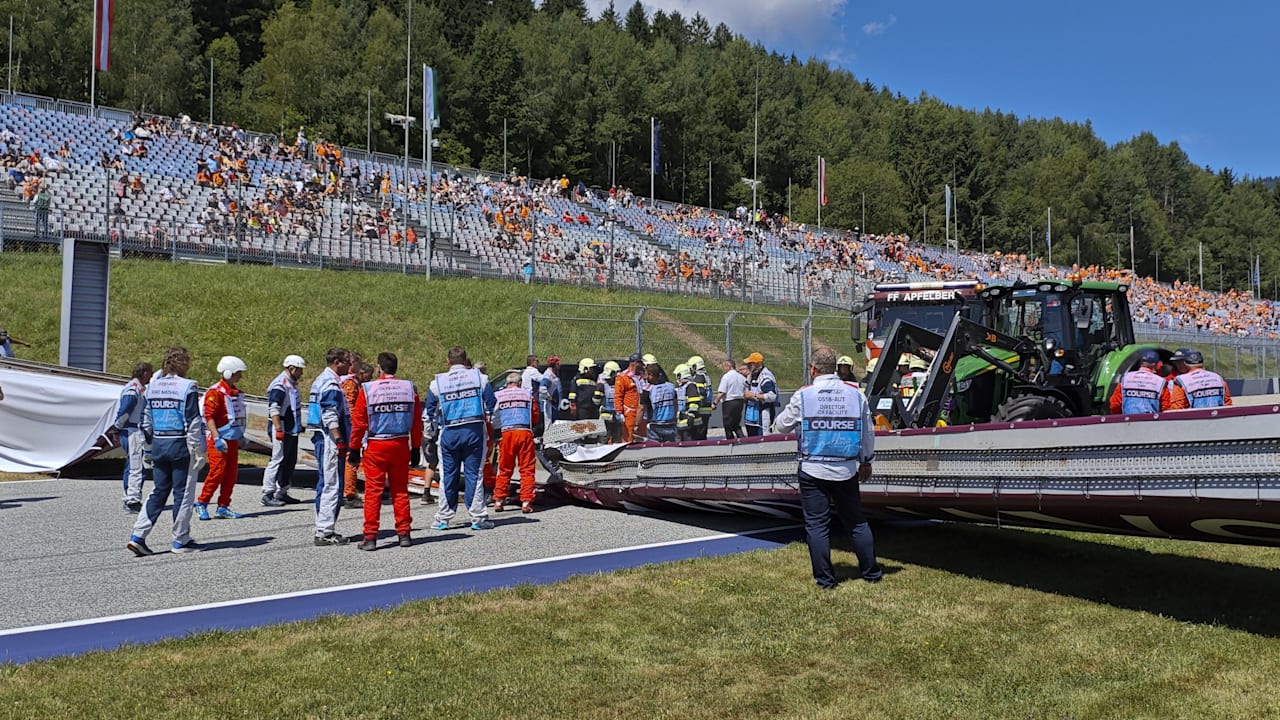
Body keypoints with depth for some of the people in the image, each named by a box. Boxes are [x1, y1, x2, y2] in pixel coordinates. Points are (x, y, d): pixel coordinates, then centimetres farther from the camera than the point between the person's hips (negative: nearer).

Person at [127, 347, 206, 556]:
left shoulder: (152, 386, 8)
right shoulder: (187, 387, -12)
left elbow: (146, 421, 13)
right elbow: (193, 423, -13)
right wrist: (199, 450, -8)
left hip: (158, 444, 6)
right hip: (181, 445, -6)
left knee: (158, 492, 14)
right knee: (183, 493, 4)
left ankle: (138, 535, 6)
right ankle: (181, 541, 11)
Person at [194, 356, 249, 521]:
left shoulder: (236, 391, 15)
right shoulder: (215, 392, -12)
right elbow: (209, 416, -17)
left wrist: (241, 436, 23)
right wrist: (217, 438, -23)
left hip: (233, 439, 8)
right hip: (220, 440, -8)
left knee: (231, 474, 7)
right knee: (217, 472, -9)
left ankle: (223, 507, 13)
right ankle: (201, 504, 6)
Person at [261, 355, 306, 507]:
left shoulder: (291, 384, 17)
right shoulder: (279, 385, -15)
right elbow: (274, 409, -22)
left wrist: (299, 425, 26)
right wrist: (278, 429, -26)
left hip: (291, 430, 10)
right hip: (281, 430, -10)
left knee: (290, 461, 13)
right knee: (277, 460, -9)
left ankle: (282, 492, 22)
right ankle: (267, 494, -5)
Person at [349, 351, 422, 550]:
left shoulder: (368, 389, -5)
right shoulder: (409, 388, 3)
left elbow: (358, 422, -3)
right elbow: (417, 422, 6)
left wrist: (354, 449, 5)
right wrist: (416, 449, 13)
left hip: (376, 447, -3)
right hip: (401, 446, 3)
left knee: (373, 491, 2)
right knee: (400, 490, 11)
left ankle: (370, 536, 1)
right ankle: (404, 533, 13)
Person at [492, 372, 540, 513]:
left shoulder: (497, 395, 10)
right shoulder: (527, 394, 11)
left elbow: (494, 418, 10)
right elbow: (535, 419, 15)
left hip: (506, 433, 1)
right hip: (525, 432, -1)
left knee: (504, 469, 11)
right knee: (527, 469, 3)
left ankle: (498, 501, 10)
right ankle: (526, 502, -3)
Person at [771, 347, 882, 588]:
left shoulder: (803, 395, -8)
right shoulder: (855, 394, 0)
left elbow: (781, 426, 3)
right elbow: (868, 433, 9)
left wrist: (777, 425, 27)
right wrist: (866, 462, 23)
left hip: (813, 471, -3)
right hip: (846, 470, 3)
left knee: (817, 525, 4)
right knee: (856, 522, 14)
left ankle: (825, 579, 7)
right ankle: (871, 572, 22)